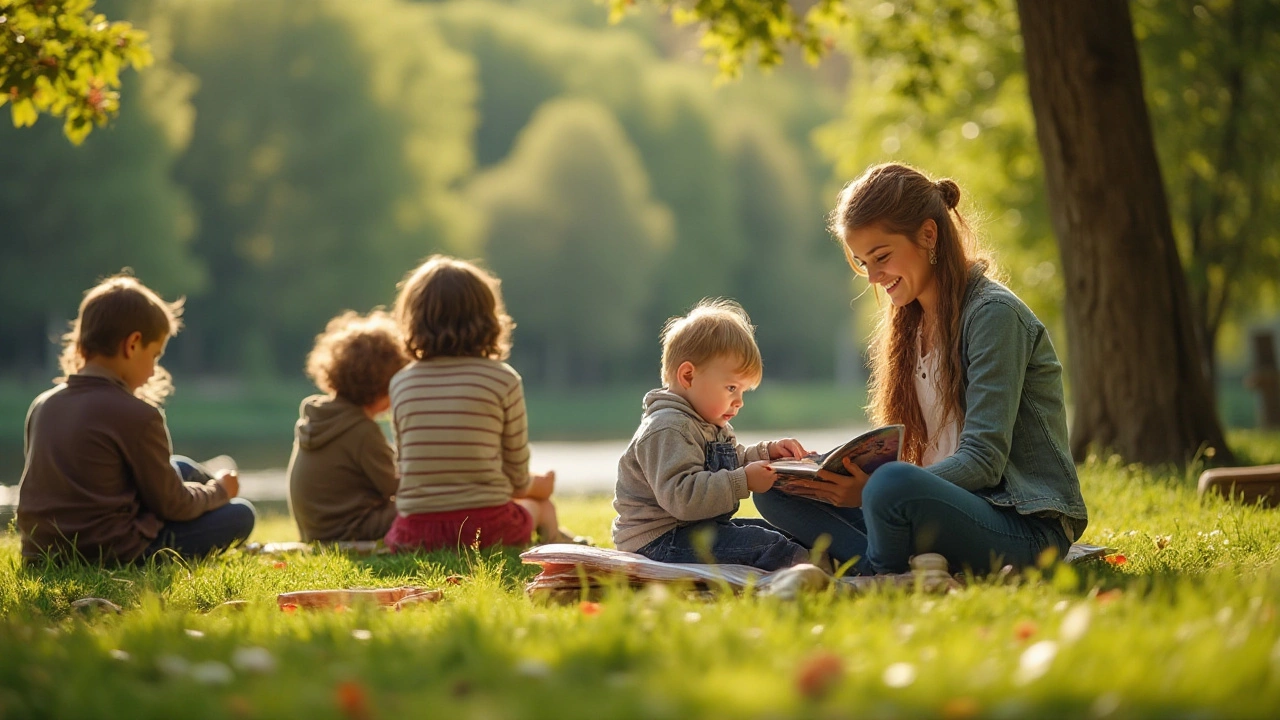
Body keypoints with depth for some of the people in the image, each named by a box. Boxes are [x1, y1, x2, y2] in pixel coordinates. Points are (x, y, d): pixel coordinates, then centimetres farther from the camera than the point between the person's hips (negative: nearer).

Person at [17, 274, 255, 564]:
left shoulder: (43, 405, 6)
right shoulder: (137, 415, -15)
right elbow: (171, 505, -6)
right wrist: (218, 491, 15)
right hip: (111, 555, -7)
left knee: (182, 469, 26)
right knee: (240, 513, 10)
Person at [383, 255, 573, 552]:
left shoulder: (400, 383, 4)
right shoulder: (503, 379, -4)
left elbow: (405, 464, 10)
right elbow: (517, 478, 2)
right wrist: (538, 486, 27)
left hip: (415, 531, 1)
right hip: (486, 526, 0)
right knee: (540, 505, 32)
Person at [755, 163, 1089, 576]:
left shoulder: (993, 314, -10)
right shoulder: (910, 323, 16)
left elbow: (983, 461, -17)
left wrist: (873, 487, -28)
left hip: (1028, 527, -9)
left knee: (895, 486, -38)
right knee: (774, 488, -1)